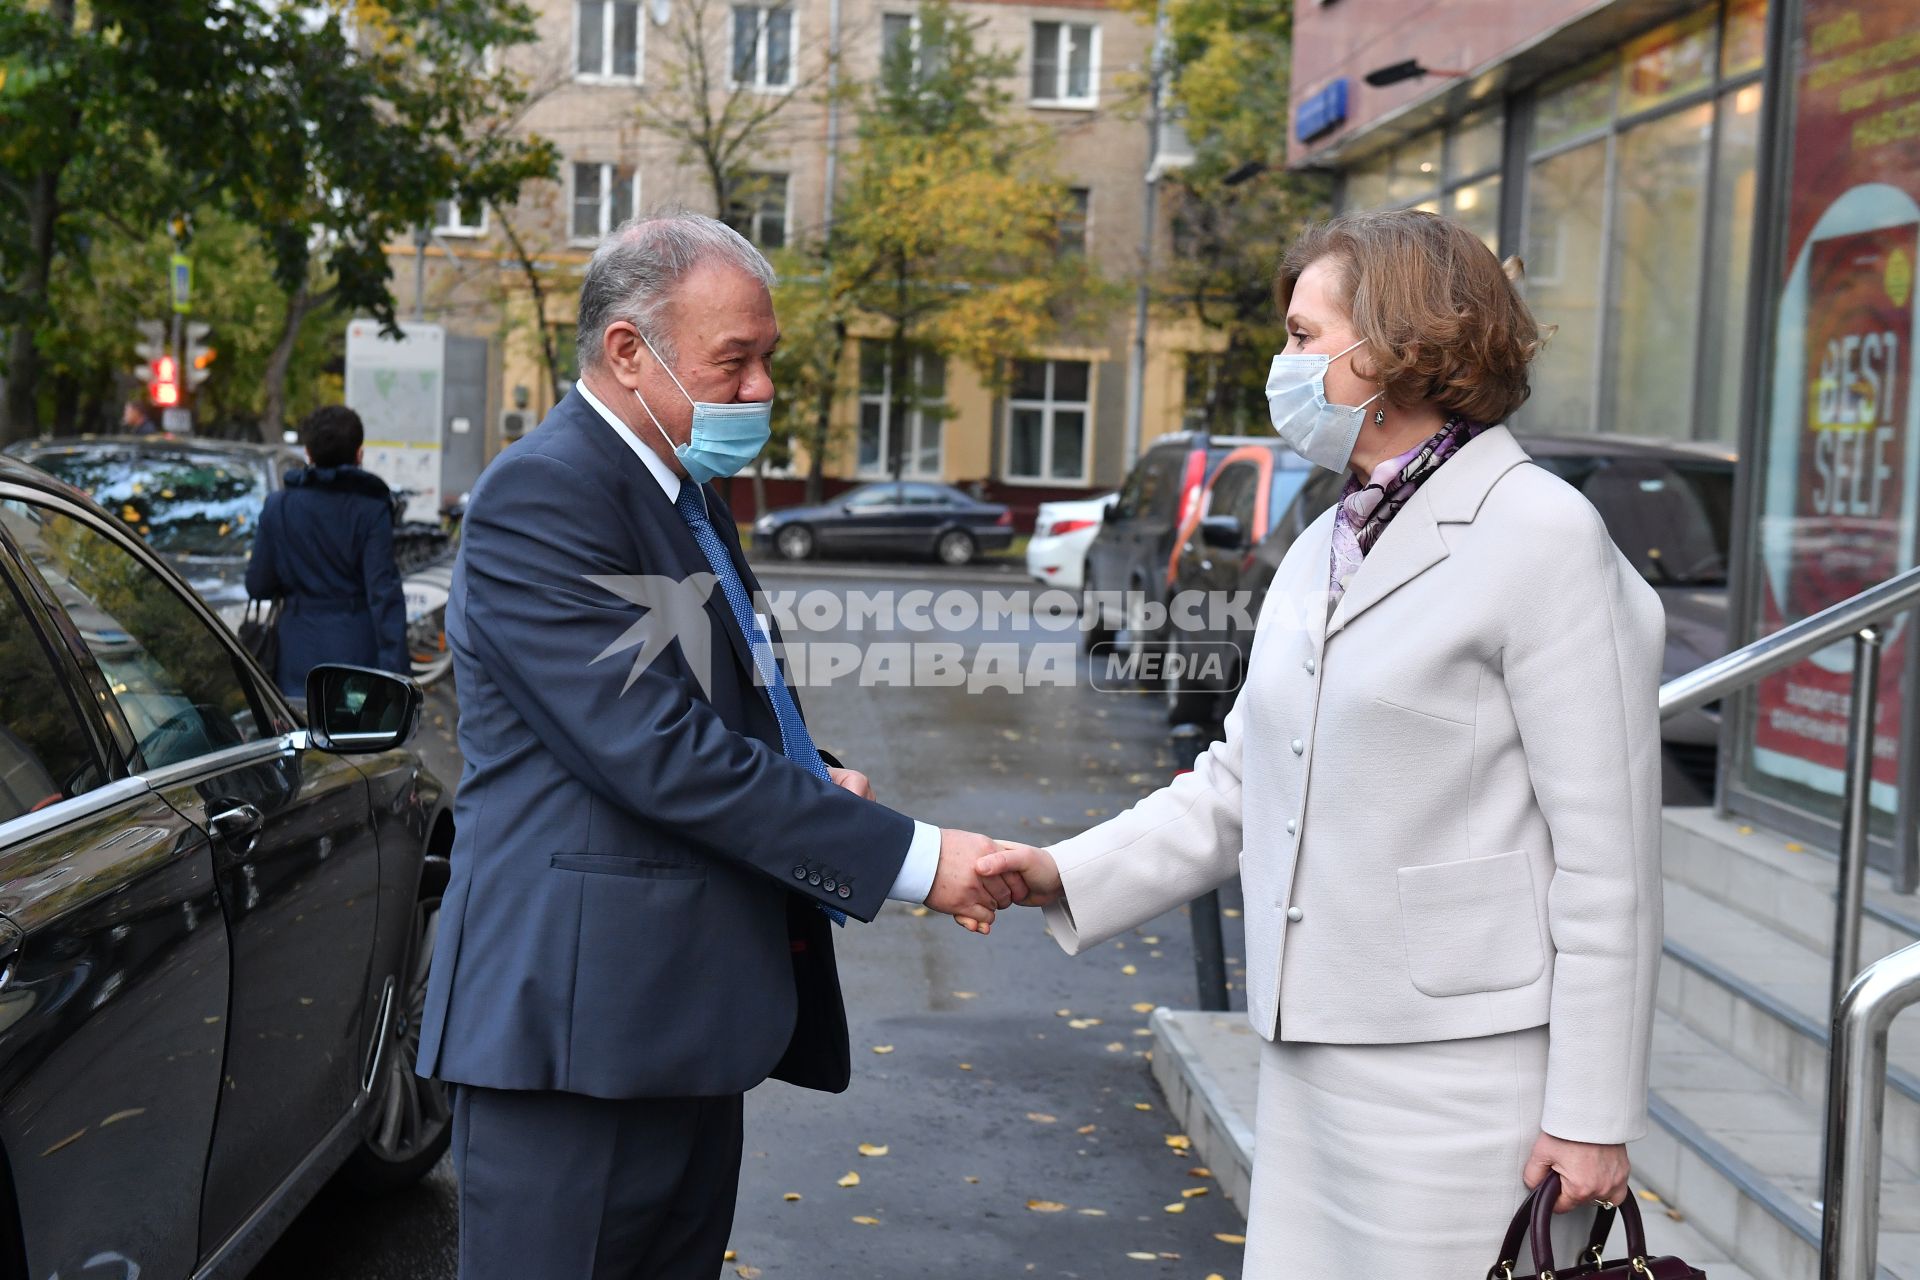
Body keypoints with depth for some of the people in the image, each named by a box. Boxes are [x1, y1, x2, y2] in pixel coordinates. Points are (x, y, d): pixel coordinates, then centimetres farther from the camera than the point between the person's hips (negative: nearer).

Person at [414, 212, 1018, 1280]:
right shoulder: (541, 497, -15)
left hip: (692, 1020, 10)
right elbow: (658, 751, -22)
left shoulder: (689, 492, 16)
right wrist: (909, 858, -20)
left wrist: (812, 780, 2)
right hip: (581, 1021, -9)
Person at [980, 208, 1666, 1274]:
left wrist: (1594, 1116, -13)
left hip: (1463, 1068, -7)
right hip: (1311, 1056, 8)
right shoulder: (1320, 551, 16)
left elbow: (1607, 854, -13)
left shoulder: (1541, 536, -10)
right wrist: (1069, 874, 2)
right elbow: (1240, 781, 16)